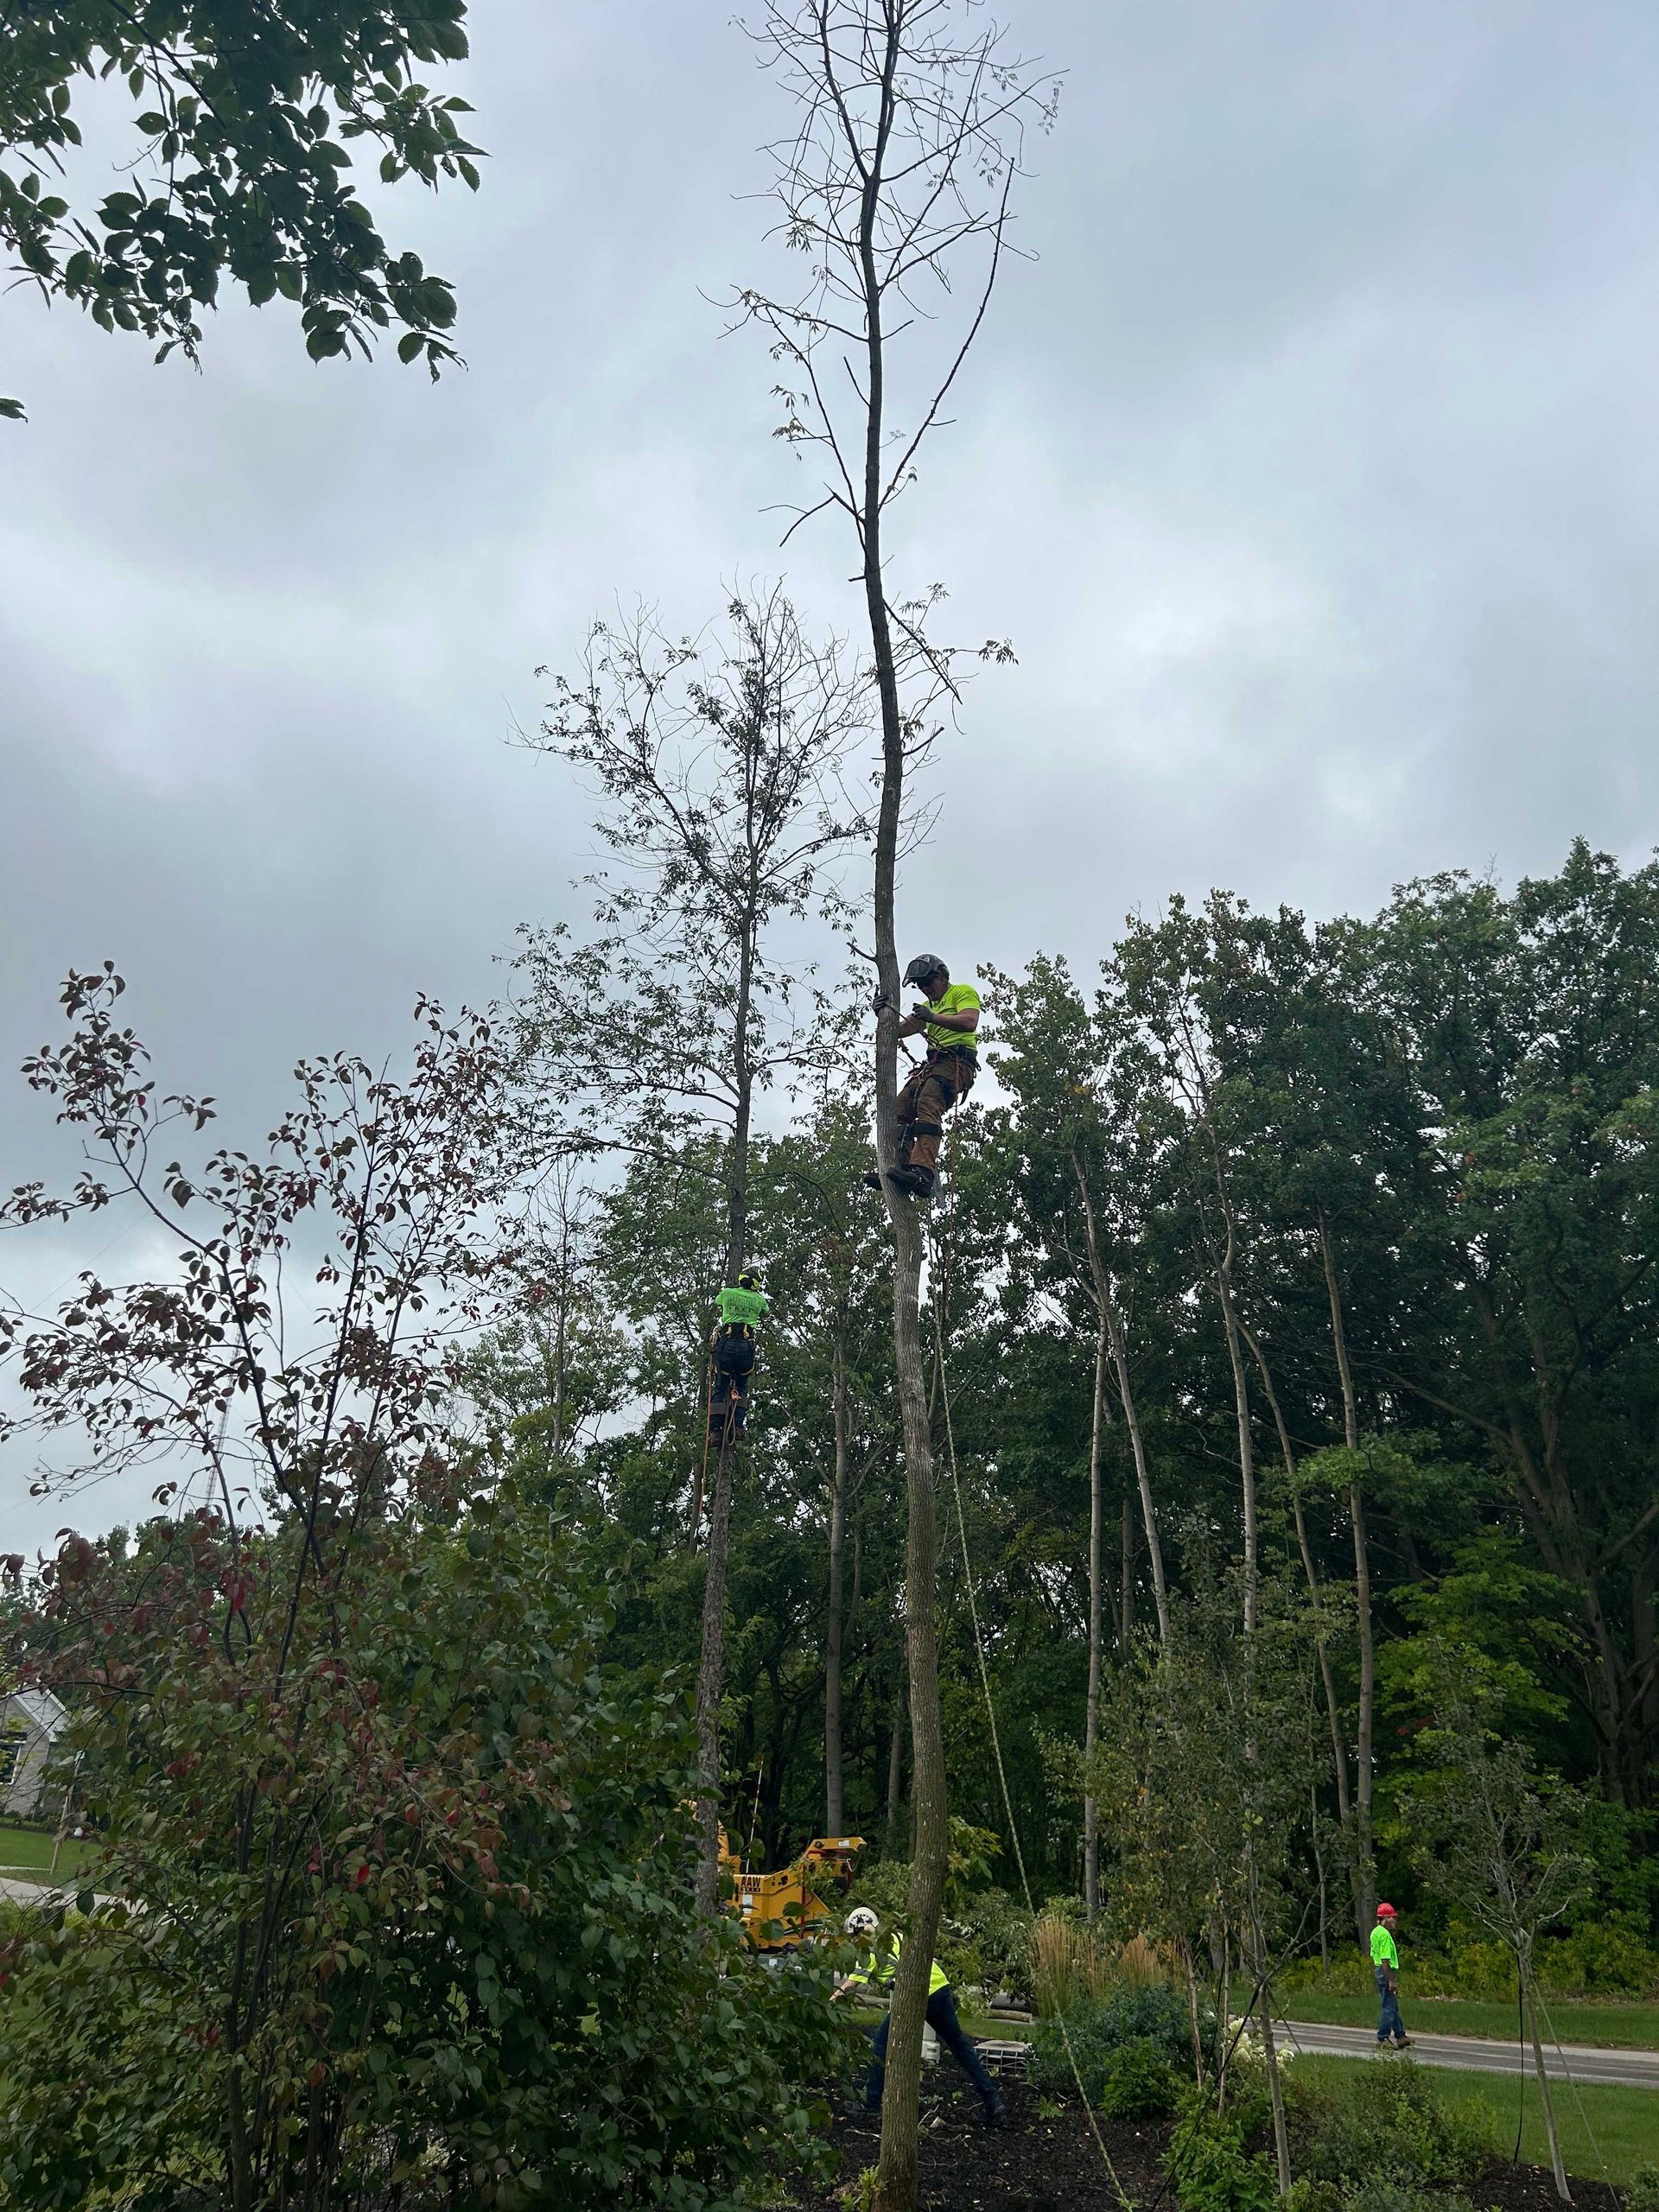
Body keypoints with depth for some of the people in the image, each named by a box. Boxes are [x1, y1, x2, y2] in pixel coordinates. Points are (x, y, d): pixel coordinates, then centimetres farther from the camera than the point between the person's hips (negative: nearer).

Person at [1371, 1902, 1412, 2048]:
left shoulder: (1375, 1932, 13)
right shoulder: (1385, 1934, -19)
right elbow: (1385, 1959, -23)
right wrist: (1391, 1981, -22)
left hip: (1378, 1969, 10)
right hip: (1387, 1972, -10)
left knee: (1394, 2007, 18)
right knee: (1389, 2007, -2)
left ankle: (1400, 2036, 26)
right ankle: (1383, 2039, 3)